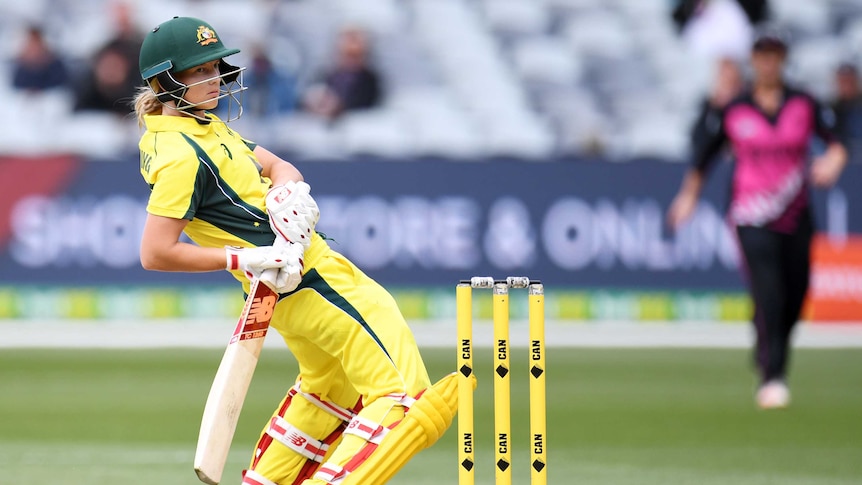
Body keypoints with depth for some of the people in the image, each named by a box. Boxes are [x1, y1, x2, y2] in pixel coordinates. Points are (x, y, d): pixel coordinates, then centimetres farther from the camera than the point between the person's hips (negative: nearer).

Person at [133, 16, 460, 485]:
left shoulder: (203, 125, 9)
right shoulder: (182, 156, -21)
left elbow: (277, 166, 10)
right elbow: (156, 253, -26)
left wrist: (290, 192, -14)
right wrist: (246, 259, -26)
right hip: (310, 278, -10)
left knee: (327, 381, 32)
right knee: (399, 392, -13)